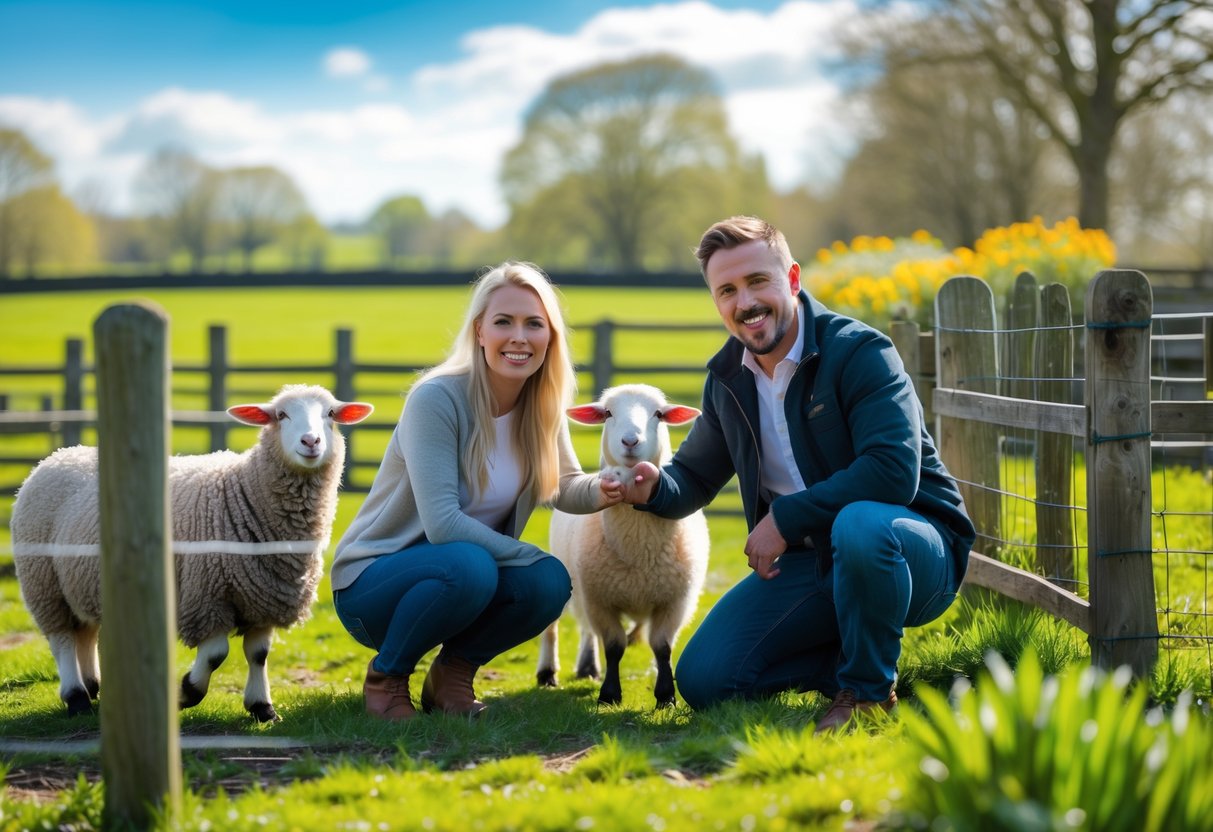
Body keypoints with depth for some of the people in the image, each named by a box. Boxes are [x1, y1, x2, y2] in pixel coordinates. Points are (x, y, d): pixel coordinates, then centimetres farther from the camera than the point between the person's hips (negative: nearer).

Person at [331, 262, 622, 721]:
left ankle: (454, 670, 3)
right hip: (371, 581, -5)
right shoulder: (436, 399, -22)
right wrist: (528, 555, -24)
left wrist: (600, 490, -20)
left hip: (461, 574, 5)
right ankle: (385, 676, -9)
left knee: (550, 581, -23)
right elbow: (442, 524, -27)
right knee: (468, 566, -36)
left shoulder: (542, 406, -2)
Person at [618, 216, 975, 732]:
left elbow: (894, 471, -29)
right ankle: (851, 668, 8)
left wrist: (786, 517, -25)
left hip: (911, 544, -6)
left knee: (859, 524, -42)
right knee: (702, 679, -10)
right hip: (808, 562, 6)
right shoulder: (727, 378, 6)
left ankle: (870, 691, -17)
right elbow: (696, 474, 20)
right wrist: (655, 489, -6)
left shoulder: (859, 352, -16)